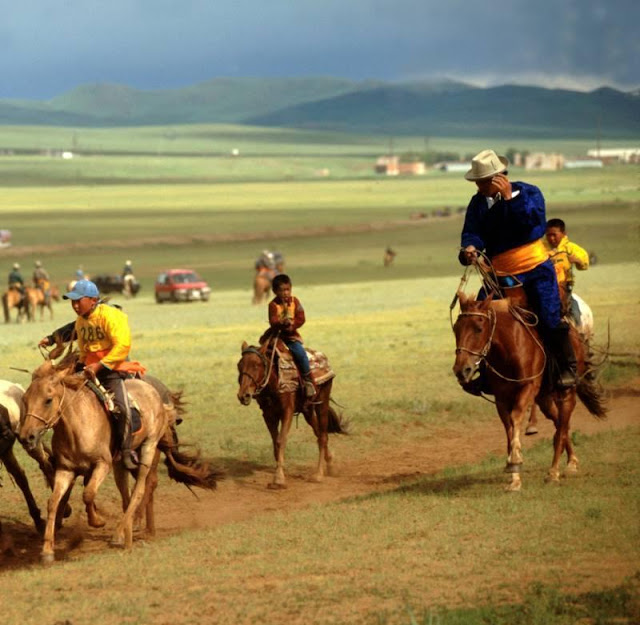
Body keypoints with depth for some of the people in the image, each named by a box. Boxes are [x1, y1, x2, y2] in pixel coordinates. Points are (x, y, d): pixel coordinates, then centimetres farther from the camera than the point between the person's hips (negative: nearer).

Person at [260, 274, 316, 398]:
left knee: (300, 353, -23)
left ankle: (308, 381, -11)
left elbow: (301, 319, -3)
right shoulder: (273, 305, -6)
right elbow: (273, 321, -17)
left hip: (291, 335, -1)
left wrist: (291, 324, -20)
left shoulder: (294, 301, 1)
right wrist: (281, 323, -37)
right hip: (276, 334, 1)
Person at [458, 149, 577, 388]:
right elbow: (472, 232, -4)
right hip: (499, 274, 3)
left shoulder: (529, 193, -3)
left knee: (550, 318, -14)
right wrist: (471, 248, -26)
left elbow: (534, 221, -20)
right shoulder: (478, 203, 6)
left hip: (535, 269, -3)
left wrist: (509, 198, -24)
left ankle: (567, 367, 7)